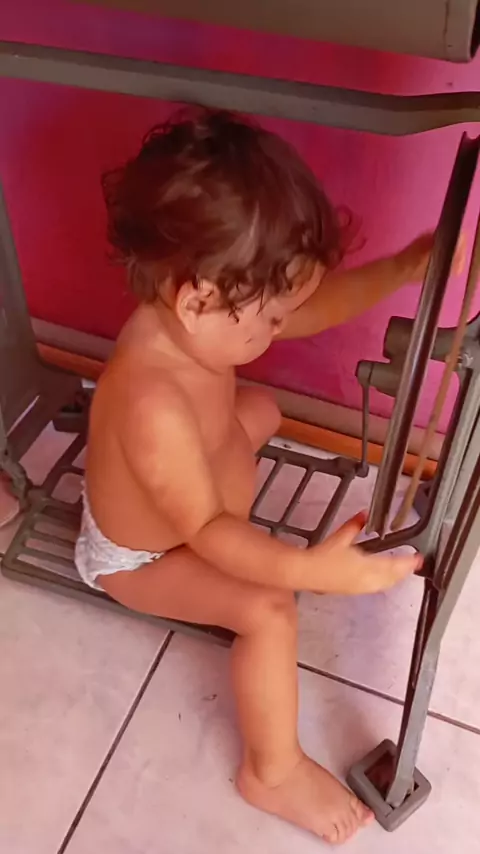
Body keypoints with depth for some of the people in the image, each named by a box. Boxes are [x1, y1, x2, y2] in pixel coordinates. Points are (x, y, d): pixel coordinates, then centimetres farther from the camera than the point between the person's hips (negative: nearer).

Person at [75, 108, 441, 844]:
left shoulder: (184, 314, -20)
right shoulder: (152, 405, -45)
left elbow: (315, 306, -12)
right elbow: (207, 533, -38)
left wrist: (403, 268, -23)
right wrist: (310, 568, -50)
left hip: (177, 507, 8)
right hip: (141, 558, -8)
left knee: (260, 410, 19)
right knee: (269, 609, -24)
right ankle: (272, 773, 0)